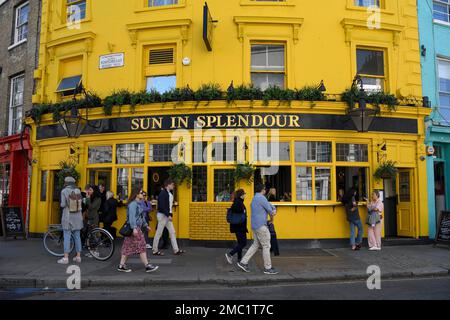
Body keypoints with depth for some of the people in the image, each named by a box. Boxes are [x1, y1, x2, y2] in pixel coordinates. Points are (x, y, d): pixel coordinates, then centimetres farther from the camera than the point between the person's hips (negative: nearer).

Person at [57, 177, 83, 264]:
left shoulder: (64, 191, -10)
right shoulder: (78, 191, 1)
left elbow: (63, 205, -13)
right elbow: (81, 202, 3)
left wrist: (62, 205, 8)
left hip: (68, 217, -4)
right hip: (77, 217, 4)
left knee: (67, 237, 1)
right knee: (77, 236, 11)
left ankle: (65, 258, 3)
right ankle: (78, 256, 16)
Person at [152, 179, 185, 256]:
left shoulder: (169, 193, 12)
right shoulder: (163, 193, -16)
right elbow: (162, 206, -22)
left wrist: (171, 214, 4)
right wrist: (168, 215, -21)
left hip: (167, 216, 9)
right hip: (162, 215, -9)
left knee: (172, 232, 8)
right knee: (159, 233, 1)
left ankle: (176, 250, 11)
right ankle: (155, 250, 13)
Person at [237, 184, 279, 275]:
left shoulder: (255, 198, 18)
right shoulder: (261, 198, -15)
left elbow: (269, 205, 16)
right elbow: (269, 210, -9)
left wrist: (274, 210, -4)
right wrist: (272, 219, 10)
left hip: (255, 225, 10)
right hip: (261, 225, -10)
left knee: (256, 245, 15)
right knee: (266, 246, -1)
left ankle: (243, 262, 13)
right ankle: (268, 268, 6)